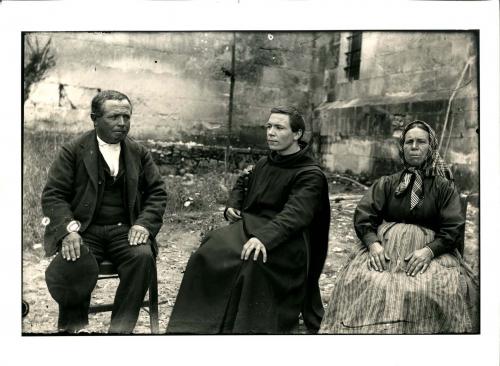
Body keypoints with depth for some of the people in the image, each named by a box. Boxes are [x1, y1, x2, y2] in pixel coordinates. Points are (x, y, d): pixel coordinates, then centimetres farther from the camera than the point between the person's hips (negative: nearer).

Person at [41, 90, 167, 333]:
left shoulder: (139, 153, 13)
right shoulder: (73, 151, 5)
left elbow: (157, 192, 12)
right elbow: (52, 195, 0)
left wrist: (144, 223, -7)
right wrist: (68, 229, -18)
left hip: (124, 231, 2)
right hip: (84, 231, -1)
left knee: (143, 257, -29)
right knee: (72, 266, -31)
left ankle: (121, 328, -12)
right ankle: (72, 327, -1)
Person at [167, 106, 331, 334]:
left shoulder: (310, 175, -8)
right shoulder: (265, 163, 16)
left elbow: (294, 214, -24)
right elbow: (243, 183, 37)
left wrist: (264, 237, -40)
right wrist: (232, 205, 17)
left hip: (284, 241, -6)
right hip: (248, 225, 6)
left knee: (253, 259, -37)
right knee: (211, 251, -21)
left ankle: (250, 329, -26)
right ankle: (195, 326, -17)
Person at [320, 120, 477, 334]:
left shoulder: (444, 187, 12)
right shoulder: (386, 183, 16)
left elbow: (453, 228, 3)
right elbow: (362, 216, 6)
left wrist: (429, 250, -15)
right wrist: (373, 243, -13)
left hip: (431, 250, 0)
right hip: (384, 249, 1)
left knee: (441, 288, -29)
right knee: (364, 283, -26)